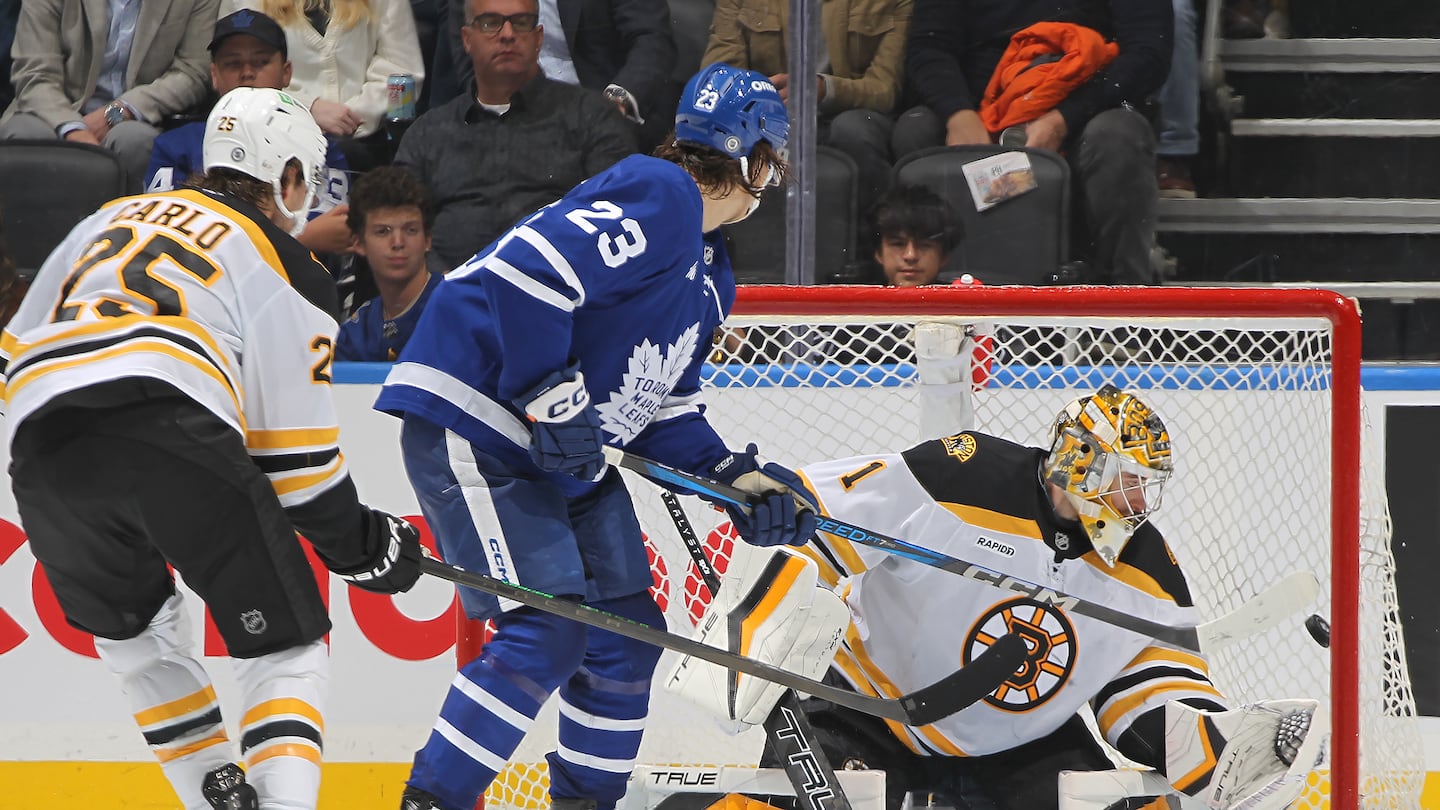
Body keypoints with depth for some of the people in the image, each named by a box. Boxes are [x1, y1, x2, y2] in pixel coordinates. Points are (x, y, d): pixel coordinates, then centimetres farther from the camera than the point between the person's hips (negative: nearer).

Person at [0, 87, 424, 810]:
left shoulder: (112, 217, 32)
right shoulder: (289, 270, 17)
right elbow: (295, 445, 12)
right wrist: (353, 542, 25)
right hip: (174, 435, -4)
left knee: (135, 628, 28)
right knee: (285, 644, 7)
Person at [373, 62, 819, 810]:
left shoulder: (710, 274, 17)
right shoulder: (658, 196, -15)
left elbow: (662, 408, 19)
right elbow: (527, 269, -27)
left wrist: (736, 475, 5)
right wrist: (549, 396, -24)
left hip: (565, 453, 10)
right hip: (473, 423, -10)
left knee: (626, 631, 9)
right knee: (548, 631, -18)